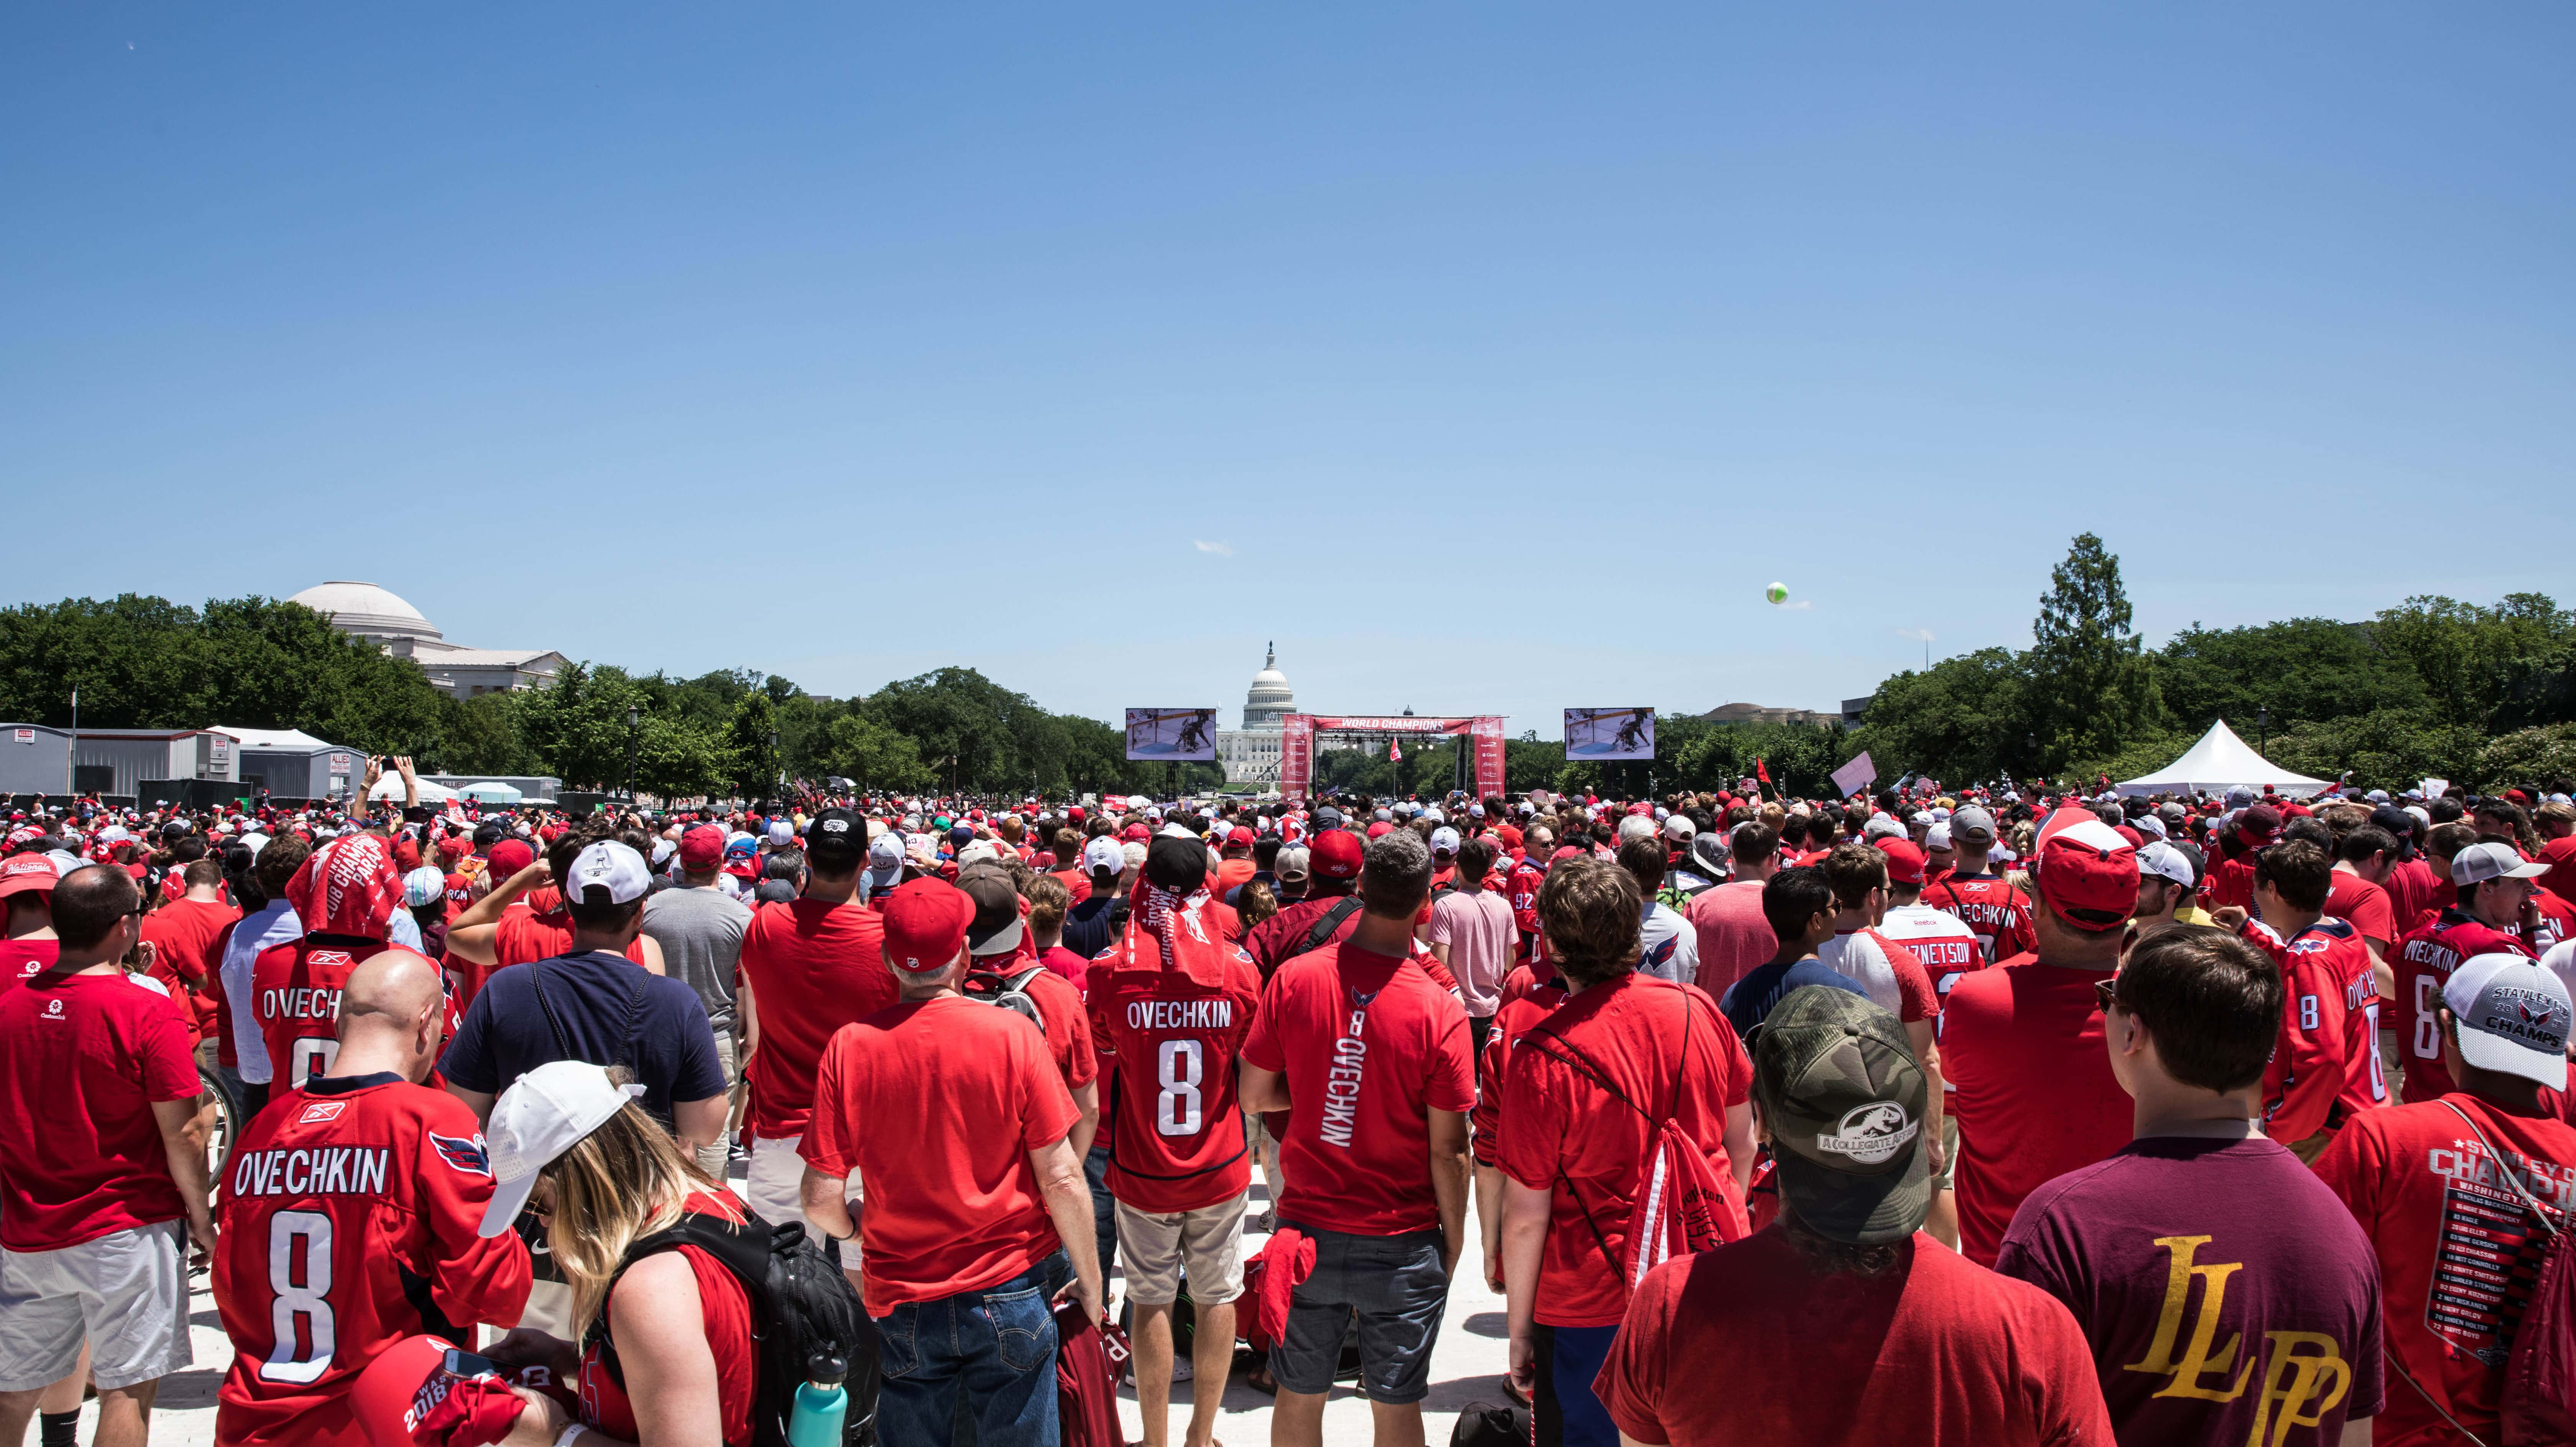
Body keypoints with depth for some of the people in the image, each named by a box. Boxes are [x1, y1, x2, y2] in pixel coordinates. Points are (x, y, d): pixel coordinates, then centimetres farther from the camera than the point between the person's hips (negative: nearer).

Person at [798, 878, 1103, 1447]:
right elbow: (1061, 1179, -13)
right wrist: (1089, 1281, 1)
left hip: (902, 1304, 1)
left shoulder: (848, 1047, -11)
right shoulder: (1012, 1033, -15)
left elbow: (821, 1200, -9)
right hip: (1011, 1292, -1)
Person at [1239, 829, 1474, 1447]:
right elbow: (1448, 1152, -11)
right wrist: (1454, 1241, 3)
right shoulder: (1440, 1012, -18)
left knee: (1299, 1397, 17)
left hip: (1307, 1232, 2)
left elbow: (1254, 1094, -1)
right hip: (1403, 1245, -2)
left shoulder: (1292, 979, -11)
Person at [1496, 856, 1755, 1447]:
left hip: (1598, 1306, -4)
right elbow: (1743, 1143, 6)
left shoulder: (1543, 1056, -21)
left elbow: (1527, 1216, -14)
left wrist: (1519, 1328, -1)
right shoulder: (1698, 1010, -7)